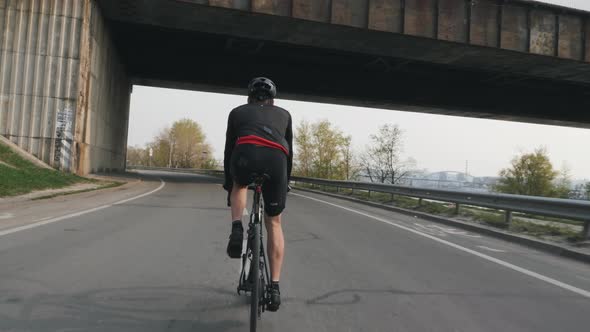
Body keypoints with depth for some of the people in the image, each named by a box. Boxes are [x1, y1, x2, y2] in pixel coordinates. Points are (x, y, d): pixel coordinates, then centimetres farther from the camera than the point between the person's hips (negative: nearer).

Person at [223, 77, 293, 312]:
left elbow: (229, 149, 33)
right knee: (274, 224, 17)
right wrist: (285, 181, 44)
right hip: (276, 160, 1)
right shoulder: (283, 114, 34)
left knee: (240, 185, 36)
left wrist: (228, 181, 43)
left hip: (246, 154, -1)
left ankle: (237, 228, 10)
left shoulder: (238, 112, 31)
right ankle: (274, 287, 13)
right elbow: (289, 150, 33)